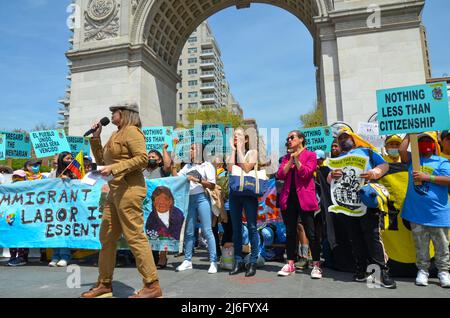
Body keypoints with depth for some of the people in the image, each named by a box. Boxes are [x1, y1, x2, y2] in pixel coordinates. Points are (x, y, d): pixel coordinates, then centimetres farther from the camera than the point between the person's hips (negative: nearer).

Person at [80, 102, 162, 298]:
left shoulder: (131, 131, -6)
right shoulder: (116, 135, 21)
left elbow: (142, 158, -18)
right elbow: (101, 160, 24)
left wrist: (114, 168, -19)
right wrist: (95, 137, 15)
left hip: (129, 190, -10)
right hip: (116, 190, 10)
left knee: (135, 237, -8)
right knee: (106, 237, 13)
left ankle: (152, 286, 0)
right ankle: (105, 284, 26)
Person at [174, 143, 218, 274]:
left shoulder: (207, 165, 4)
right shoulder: (187, 166, 20)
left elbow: (212, 185, -4)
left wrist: (196, 180, -12)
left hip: (202, 198, -5)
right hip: (189, 199, 5)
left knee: (207, 231, -6)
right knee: (188, 232, 9)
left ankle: (213, 262, -1)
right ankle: (187, 261, 18)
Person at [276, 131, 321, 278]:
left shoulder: (310, 155, 4)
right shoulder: (286, 157, 17)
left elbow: (305, 173, -11)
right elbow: (280, 175, 1)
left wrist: (296, 158, -10)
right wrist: (291, 159, -4)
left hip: (304, 198, -4)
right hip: (288, 198, 5)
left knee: (311, 233, -2)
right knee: (290, 232, 8)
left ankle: (316, 265, 9)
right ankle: (290, 264, 17)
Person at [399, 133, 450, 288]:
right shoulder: (413, 159, 11)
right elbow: (402, 150, -5)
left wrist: (427, 177, -15)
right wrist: (409, 135, 1)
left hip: (437, 212, -1)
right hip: (416, 212, 2)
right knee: (421, 245, 9)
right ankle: (422, 270, 20)